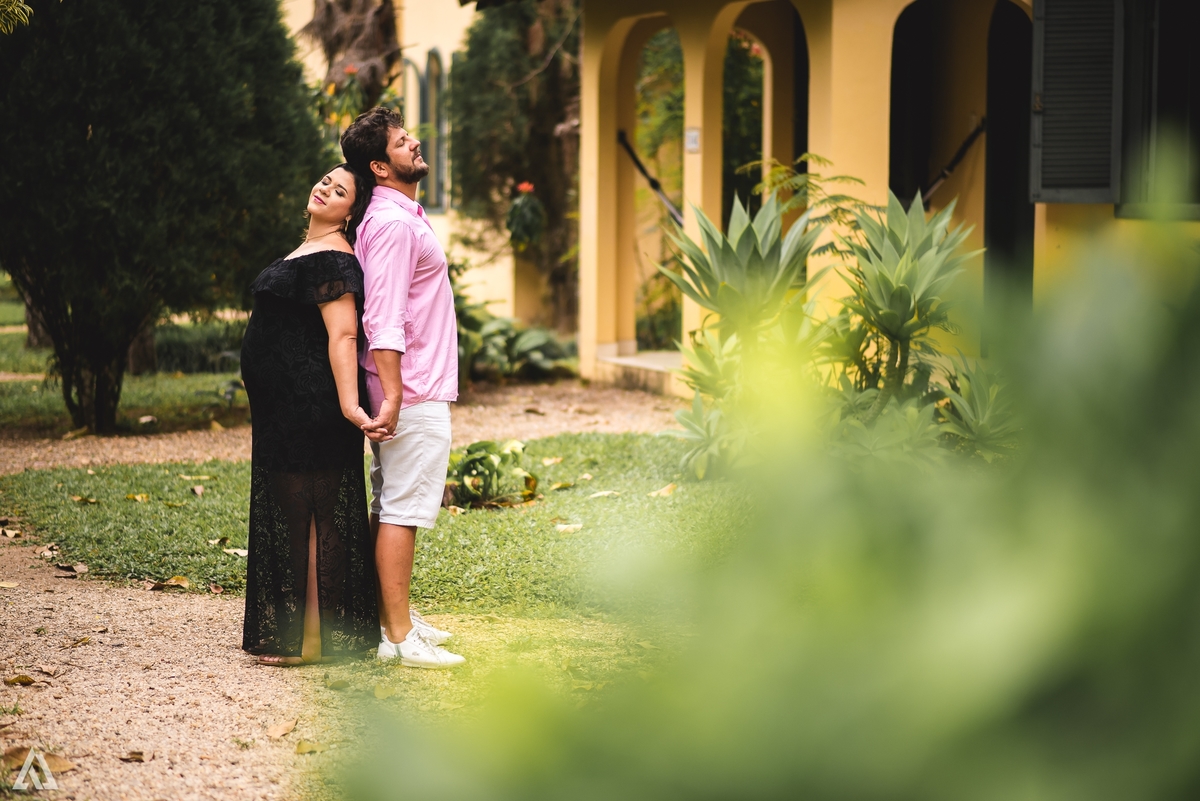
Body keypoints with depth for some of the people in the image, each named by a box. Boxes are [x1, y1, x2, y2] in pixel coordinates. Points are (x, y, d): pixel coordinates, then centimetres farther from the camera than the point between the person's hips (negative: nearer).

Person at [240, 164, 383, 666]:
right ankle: (291, 629, 20)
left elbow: (342, 335, -24)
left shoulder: (332, 259, -14)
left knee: (307, 515, -6)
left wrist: (349, 404, -31)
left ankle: (311, 639, -1)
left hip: (309, 410, -10)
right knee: (291, 513, 14)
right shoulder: (308, 251, 17)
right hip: (286, 411, 10)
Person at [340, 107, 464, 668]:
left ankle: (392, 618, 20)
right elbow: (384, 320, -22)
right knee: (402, 510, -9)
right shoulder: (393, 223, -16)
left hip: (411, 393, 10)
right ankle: (398, 634, -8)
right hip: (414, 394, -10)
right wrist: (391, 398, -26)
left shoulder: (400, 216, 16)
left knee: (391, 507, 13)